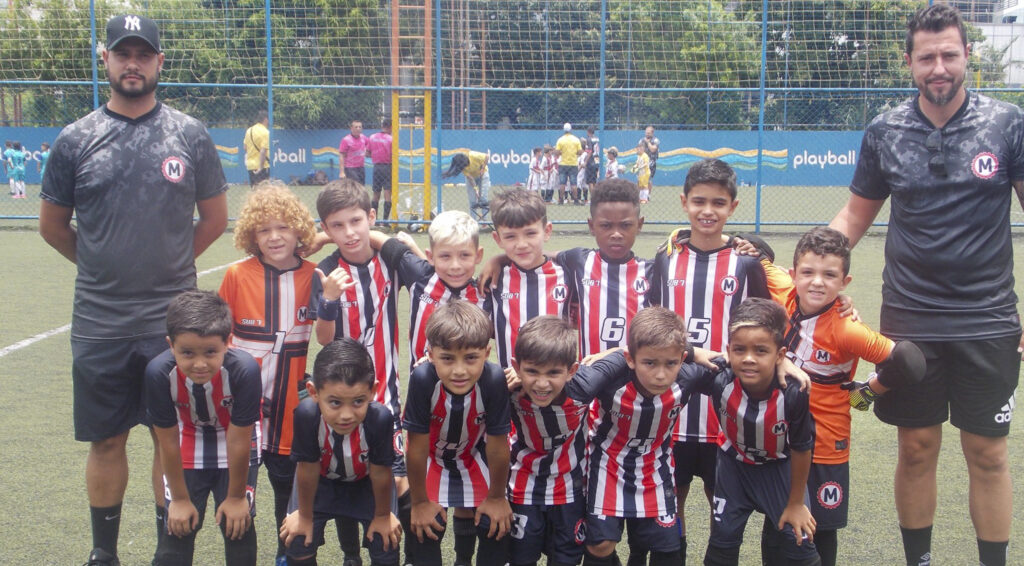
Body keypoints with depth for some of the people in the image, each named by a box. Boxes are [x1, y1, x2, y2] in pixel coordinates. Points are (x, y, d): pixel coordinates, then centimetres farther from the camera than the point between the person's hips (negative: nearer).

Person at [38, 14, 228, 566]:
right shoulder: (75, 139, 1)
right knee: (106, 440, 10)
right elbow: (53, 225, 11)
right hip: (99, 321, 1)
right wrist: (104, 268, 12)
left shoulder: (190, 135, 1)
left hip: (173, 318, 0)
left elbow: (214, 218, 10)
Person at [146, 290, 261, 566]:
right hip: (189, 441, 1)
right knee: (178, 524, -1)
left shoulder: (243, 370, -38)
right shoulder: (159, 373, -33)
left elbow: (238, 442, -25)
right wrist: (180, 498, -7)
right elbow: (168, 443, -18)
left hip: (237, 437, -1)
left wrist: (236, 496, -12)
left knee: (237, 523, -2)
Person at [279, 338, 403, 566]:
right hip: (322, 479, 1)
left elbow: (380, 473, -23)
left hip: (366, 481, 0)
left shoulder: (380, 418, -41)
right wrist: (305, 516, -7)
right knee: (299, 543, -5)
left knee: (386, 547, -5)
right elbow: (307, 470, -22)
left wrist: (383, 515, -7)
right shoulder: (306, 415, -39)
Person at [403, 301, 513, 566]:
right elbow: (417, 447, -23)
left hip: (474, 455, 1)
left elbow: (497, 445, -21)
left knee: (496, 526, -1)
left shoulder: (494, 380, -35)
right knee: (427, 527, -8)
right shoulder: (423, 380, -36)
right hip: (432, 458, -1)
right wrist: (420, 501, -12)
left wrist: (496, 497, -8)